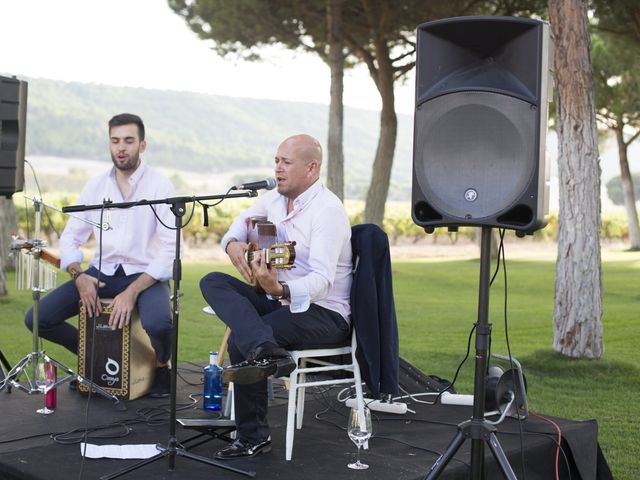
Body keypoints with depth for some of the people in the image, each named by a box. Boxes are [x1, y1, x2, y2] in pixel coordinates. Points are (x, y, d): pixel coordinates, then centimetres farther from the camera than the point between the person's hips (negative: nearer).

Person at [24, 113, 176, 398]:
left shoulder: (160, 187, -7)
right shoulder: (95, 186, 6)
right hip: (101, 273, 4)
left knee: (157, 324, -37)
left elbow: (169, 249, -14)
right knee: (36, 318, -13)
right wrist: (78, 275, -13)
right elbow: (70, 238, 8)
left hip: (146, 275, -4)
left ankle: (161, 364, 1)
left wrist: (132, 292, -24)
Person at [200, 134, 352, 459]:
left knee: (240, 340, -30)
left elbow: (321, 280, -30)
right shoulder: (275, 198, 7)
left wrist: (280, 290, -50)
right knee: (213, 282, -14)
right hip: (278, 299, 9)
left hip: (324, 313, -9)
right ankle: (265, 351, -37)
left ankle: (253, 437, -22)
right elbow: (243, 221, 26)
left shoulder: (327, 210, -19)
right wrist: (232, 243, 0)